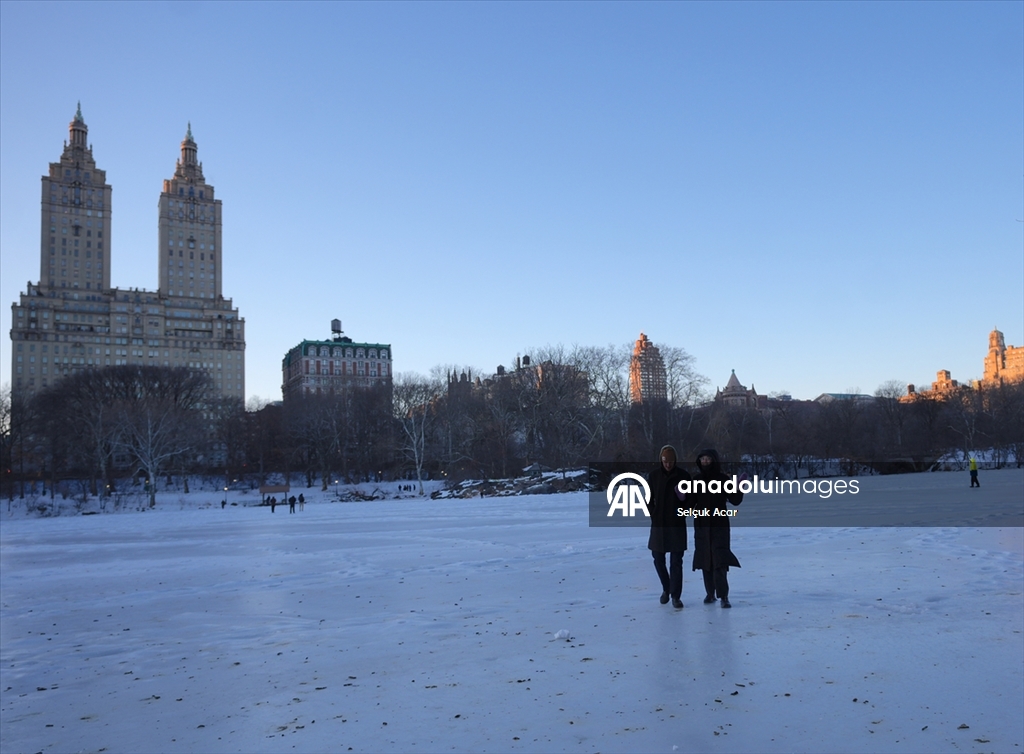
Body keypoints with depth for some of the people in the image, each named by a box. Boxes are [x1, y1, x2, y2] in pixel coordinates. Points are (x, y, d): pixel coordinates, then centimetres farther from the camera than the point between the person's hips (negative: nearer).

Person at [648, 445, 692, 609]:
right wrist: (653, 516, -3)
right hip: (658, 524, 2)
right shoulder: (654, 476, 0)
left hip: (677, 524, -2)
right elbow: (649, 499, 7)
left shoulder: (683, 476, -4)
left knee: (676, 562, -2)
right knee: (658, 558, 10)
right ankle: (666, 588, 32)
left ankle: (675, 596, 3)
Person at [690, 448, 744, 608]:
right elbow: (689, 503, 5)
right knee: (705, 560, 7)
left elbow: (735, 500, -7)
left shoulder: (723, 480, -2)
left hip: (719, 525, -3)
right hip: (701, 526, 3)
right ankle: (710, 593, 19)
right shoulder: (697, 481, 5)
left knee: (720, 561, -11)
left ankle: (723, 596, -8)